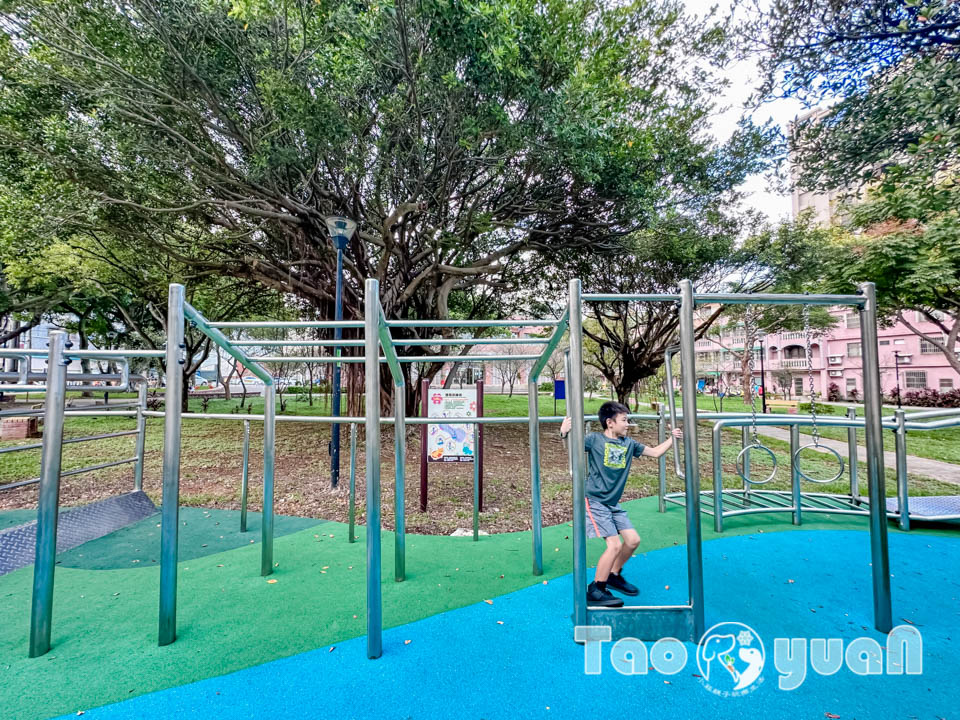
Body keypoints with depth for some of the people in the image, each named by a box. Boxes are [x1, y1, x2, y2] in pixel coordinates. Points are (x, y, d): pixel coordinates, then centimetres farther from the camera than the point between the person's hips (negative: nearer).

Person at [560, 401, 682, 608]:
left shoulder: (629, 443, 7)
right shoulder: (595, 439, -12)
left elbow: (655, 452, 18)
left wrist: (672, 438, 13)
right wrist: (564, 433, -39)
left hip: (614, 504, 8)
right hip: (595, 502, -7)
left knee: (633, 540, 8)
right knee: (615, 545, -12)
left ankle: (614, 576, 31)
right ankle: (595, 592, 5)